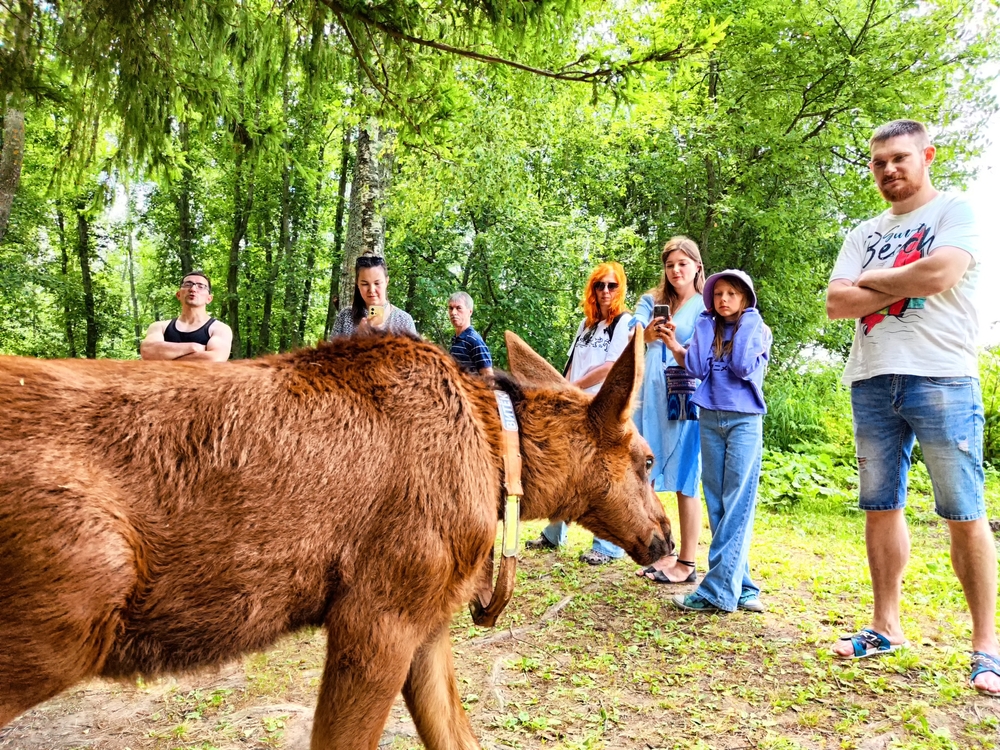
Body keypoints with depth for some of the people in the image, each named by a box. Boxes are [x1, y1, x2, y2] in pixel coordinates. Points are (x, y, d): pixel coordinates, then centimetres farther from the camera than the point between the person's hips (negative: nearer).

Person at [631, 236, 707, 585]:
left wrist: (674, 343, -25)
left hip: (687, 398, -5)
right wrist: (647, 334, -25)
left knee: (685, 482, -2)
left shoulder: (706, 307, 3)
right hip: (651, 398, 5)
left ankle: (687, 563, 6)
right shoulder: (652, 302, 15)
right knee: (648, 478, 7)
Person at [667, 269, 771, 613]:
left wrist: (746, 323, -6)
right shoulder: (706, 327, 12)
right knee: (717, 504, 2)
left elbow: (744, 368, -14)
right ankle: (739, 586, 9)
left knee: (737, 504, -9)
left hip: (744, 421, -4)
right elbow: (696, 369, -3)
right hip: (709, 420, 4)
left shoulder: (759, 330, 4)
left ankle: (718, 589, -9)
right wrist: (706, 323, 1)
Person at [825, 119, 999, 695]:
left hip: (941, 376, -5)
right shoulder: (864, 234, 19)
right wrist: (905, 285, -5)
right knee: (881, 508, 8)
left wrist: (871, 281, 0)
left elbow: (938, 273, -15)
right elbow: (836, 304, 6)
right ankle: (887, 626, 18)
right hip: (871, 381, 5)